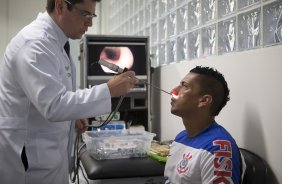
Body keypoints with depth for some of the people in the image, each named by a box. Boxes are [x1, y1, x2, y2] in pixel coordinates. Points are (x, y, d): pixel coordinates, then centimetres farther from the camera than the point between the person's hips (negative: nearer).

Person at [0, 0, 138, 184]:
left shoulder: (54, 40, 7)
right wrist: (109, 90, -29)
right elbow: (53, 106, -31)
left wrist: (73, 115, 6)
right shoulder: (35, 43, -23)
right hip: (28, 156, -9)